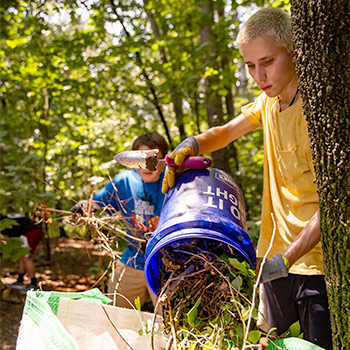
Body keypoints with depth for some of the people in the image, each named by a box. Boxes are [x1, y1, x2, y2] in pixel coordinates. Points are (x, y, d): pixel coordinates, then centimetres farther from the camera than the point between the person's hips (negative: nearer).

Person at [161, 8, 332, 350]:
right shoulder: (268, 101, 6)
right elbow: (226, 133, 19)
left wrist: (287, 259, -28)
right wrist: (191, 145, -3)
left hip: (316, 261, -7)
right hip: (277, 257, 7)